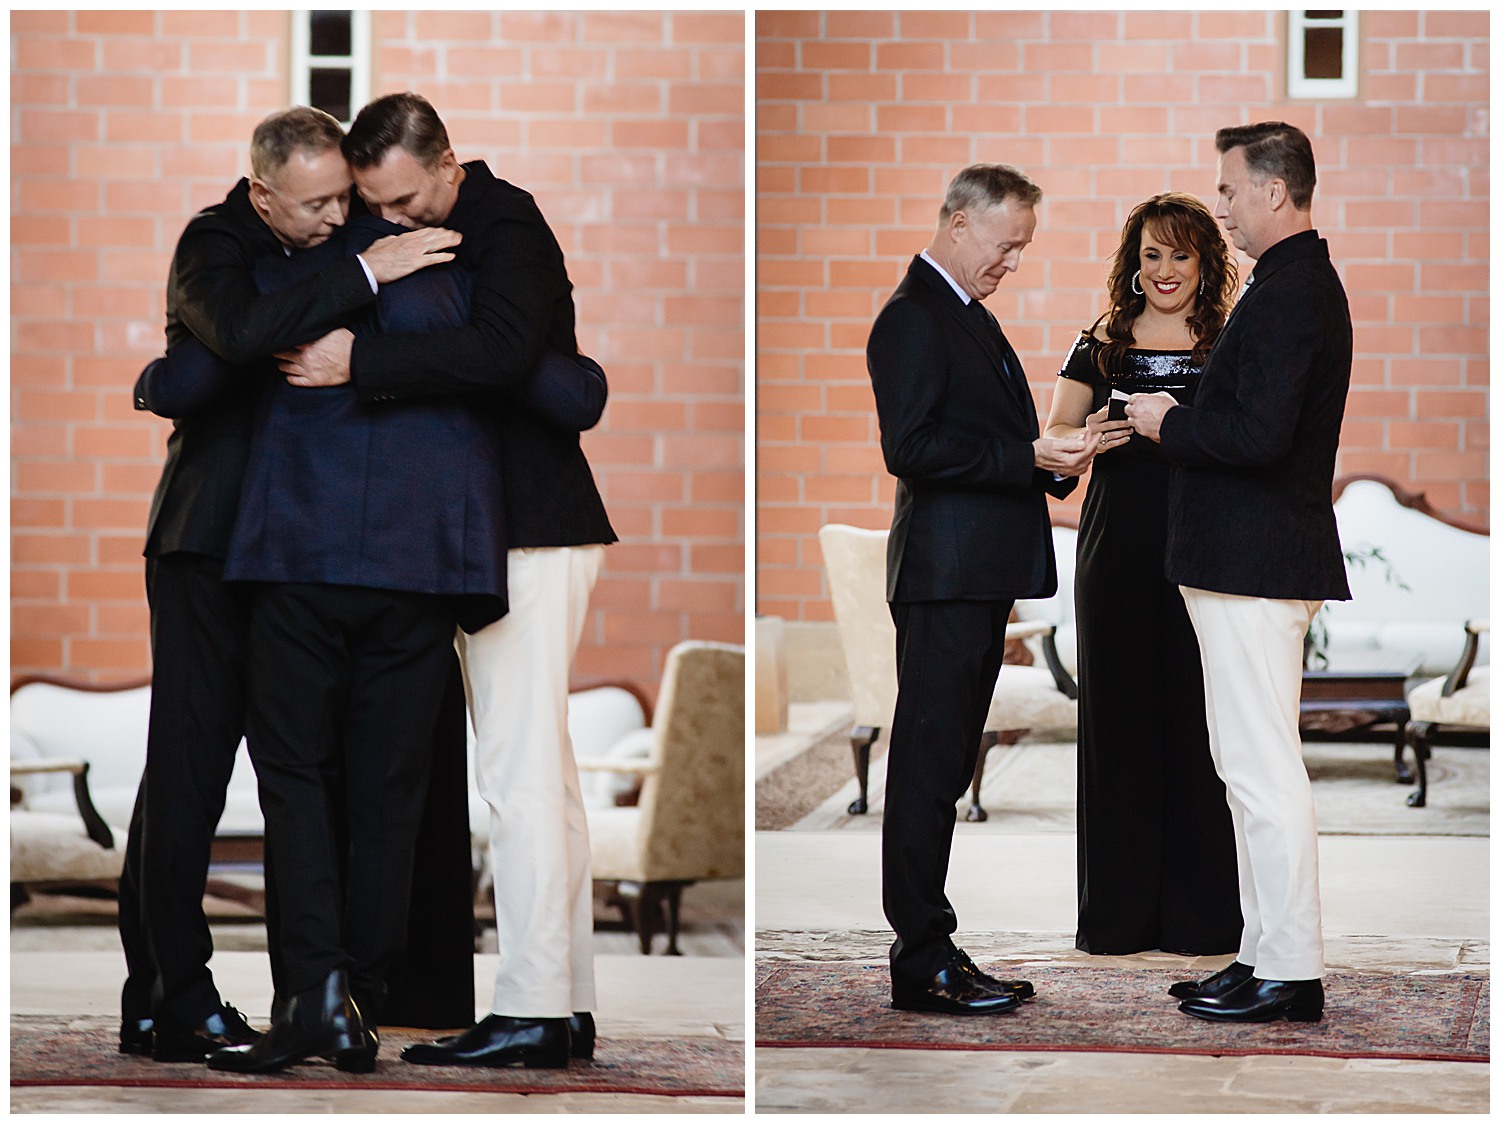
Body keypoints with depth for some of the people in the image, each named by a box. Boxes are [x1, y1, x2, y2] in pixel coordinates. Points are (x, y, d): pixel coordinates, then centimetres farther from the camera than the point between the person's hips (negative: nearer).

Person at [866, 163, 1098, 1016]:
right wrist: (1028, 457, -20)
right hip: (945, 575, -10)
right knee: (928, 769, -7)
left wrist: (1055, 461, 8)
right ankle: (923, 964, -5)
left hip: (983, 577, 10)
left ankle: (932, 952, 17)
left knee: (946, 769, 12)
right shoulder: (913, 317, -10)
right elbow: (910, 447, -19)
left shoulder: (975, 320, 21)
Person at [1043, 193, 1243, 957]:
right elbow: (1051, 439, 13)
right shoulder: (1100, 346, 10)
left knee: (1199, 717, -2)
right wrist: (1088, 439, -9)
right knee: (1117, 713, 2)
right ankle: (1118, 914, 10)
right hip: (1118, 553, 1)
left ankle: (1200, 914, 6)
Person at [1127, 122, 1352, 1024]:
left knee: (1264, 771, -7)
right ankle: (1268, 956, 22)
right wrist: (1183, 418, 11)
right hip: (1262, 559, 11)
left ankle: (1291, 977, -3)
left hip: (1255, 569, -11)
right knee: (1258, 769, 15)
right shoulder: (1308, 283, 17)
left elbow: (1258, 434, -26)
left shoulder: (1287, 296, -17)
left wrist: (1172, 423, -11)